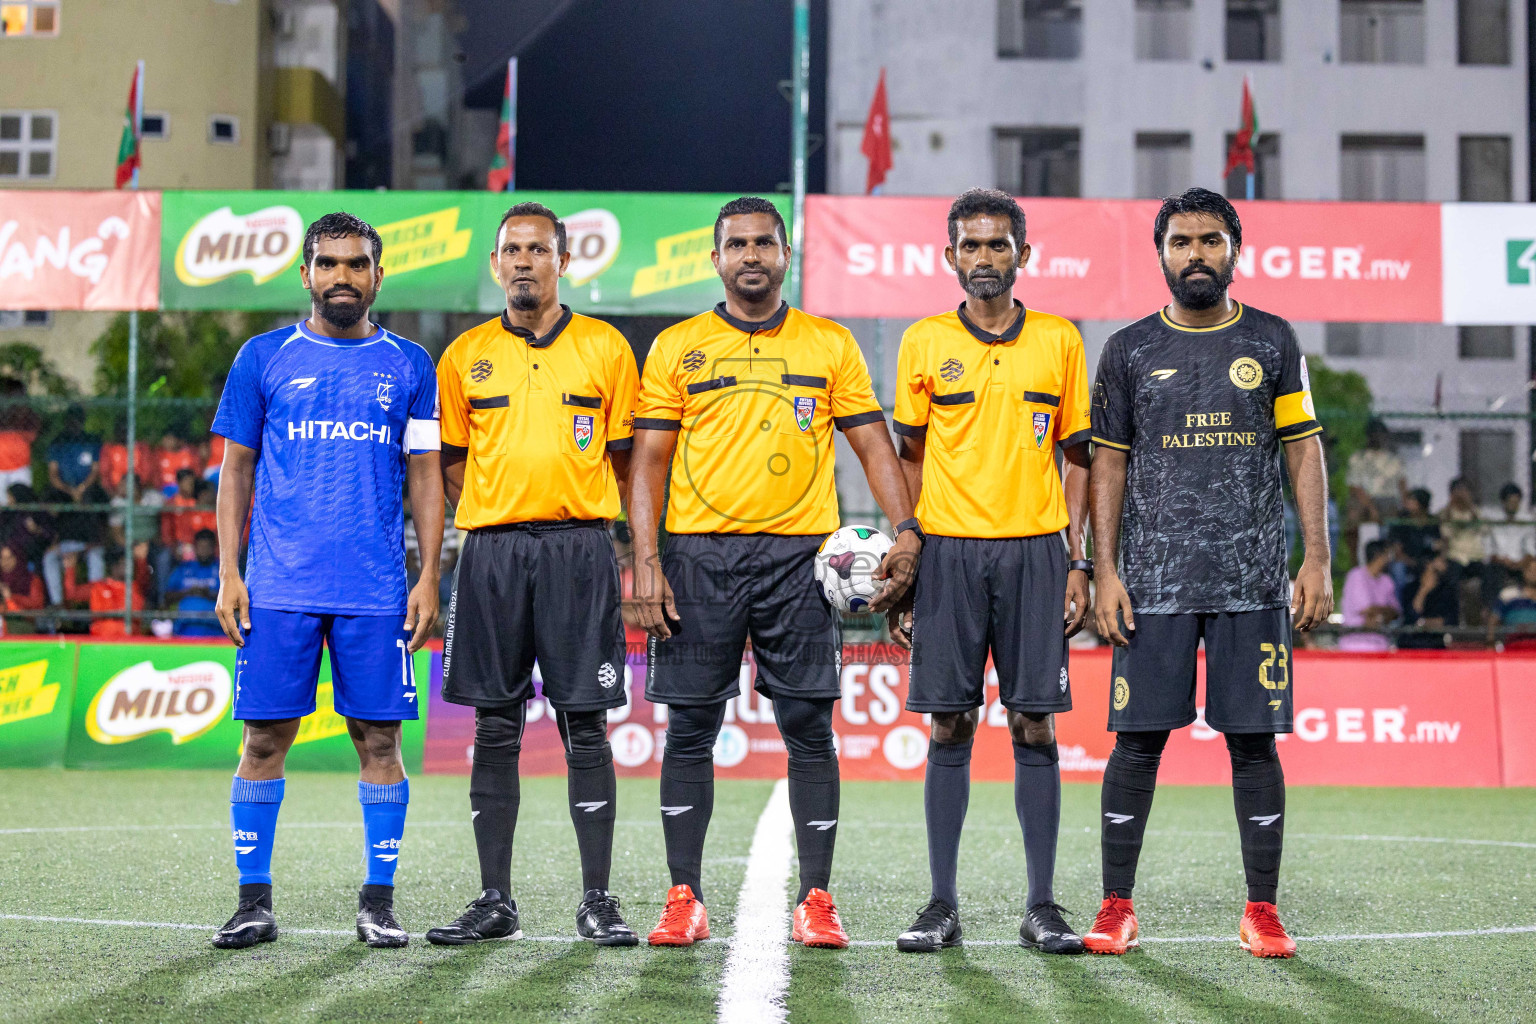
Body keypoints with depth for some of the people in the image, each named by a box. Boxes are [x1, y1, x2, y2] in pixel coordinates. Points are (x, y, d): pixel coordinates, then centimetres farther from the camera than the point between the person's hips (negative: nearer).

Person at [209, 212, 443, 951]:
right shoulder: (264, 357, 8)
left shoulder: (409, 365, 10)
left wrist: (430, 577, 1)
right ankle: (253, 900, 8)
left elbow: (425, 475, 9)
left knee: (379, 737, 1)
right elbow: (236, 470, 9)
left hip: (377, 591, 0)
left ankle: (379, 900, 11)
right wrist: (228, 575, 0)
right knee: (265, 736, 0)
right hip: (278, 586, 0)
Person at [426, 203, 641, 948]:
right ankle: (495, 900, 10)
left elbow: (626, 460, 8)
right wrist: (494, 525, 4)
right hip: (490, 551, 2)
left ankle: (597, 901, 4)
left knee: (585, 725, -1)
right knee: (496, 728, 4)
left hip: (578, 549, -2)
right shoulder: (466, 356, 10)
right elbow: (452, 464, 14)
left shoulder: (605, 348, 6)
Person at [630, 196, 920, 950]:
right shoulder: (675, 348, 8)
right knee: (690, 728, 2)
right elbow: (649, 460, 6)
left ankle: (815, 900, 7)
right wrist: (644, 562, -4)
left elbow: (873, 445, 8)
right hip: (699, 554, 0)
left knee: (809, 728, 0)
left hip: (799, 554, 0)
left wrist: (905, 530, -6)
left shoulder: (832, 345, 9)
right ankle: (684, 898, 11)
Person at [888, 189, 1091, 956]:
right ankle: (942, 905, 8)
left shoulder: (1059, 341, 8)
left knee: (1035, 726, 0)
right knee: (949, 727, 1)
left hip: (1035, 549, 0)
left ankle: (1042, 908, 6)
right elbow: (909, 458, 9)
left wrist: (1076, 561, 2)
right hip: (949, 550, 0)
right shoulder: (925, 343, 6)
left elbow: (1077, 458, 10)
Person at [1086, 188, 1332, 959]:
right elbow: (1109, 463, 7)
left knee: (1254, 740, 1)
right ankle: (1116, 907, 8)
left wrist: (1316, 559, -2)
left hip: (1253, 580, 0)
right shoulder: (1129, 349, 7)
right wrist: (1104, 571, -1)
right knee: (1138, 740, -1)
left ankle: (1263, 911, 10)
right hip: (1153, 579, 0)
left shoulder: (1272, 342, 8)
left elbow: (1305, 451, 7)